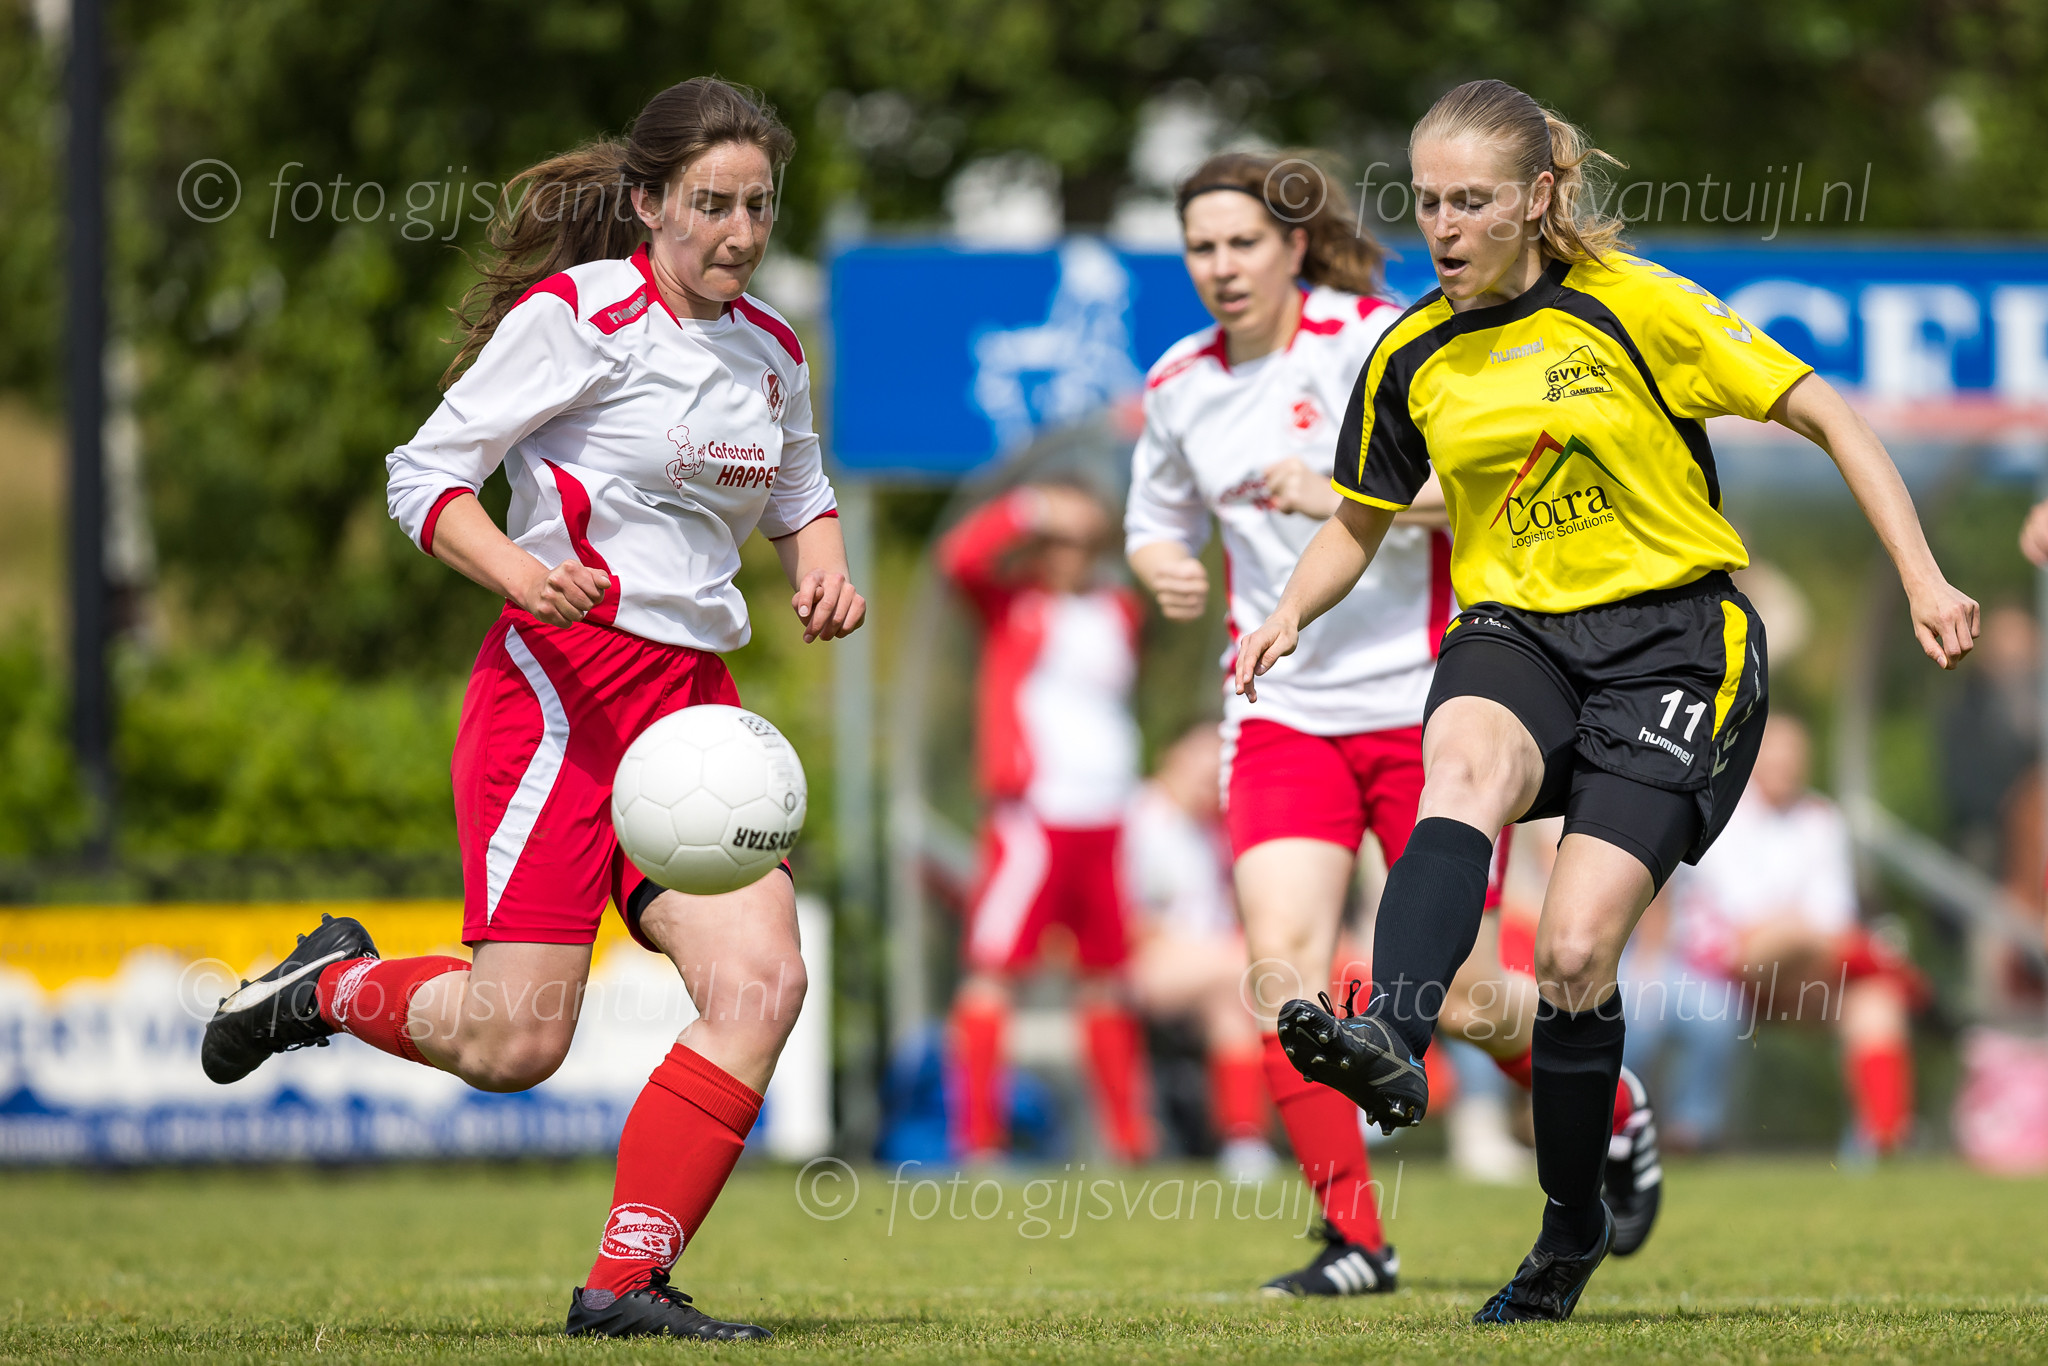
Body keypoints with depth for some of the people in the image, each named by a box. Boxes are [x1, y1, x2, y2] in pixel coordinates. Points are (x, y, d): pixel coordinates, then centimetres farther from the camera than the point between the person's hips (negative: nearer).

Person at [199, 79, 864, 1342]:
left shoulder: (773, 352, 12)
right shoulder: (577, 315, -8)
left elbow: (800, 494, 31)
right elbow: (425, 477, -7)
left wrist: (823, 569, 9)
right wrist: (521, 571, -25)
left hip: (695, 702, 6)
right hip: (561, 685, -6)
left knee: (762, 980, -14)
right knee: (517, 1041, -13)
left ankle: (627, 1282, -7)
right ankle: (332, 986, 20)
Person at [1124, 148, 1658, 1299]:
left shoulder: (1378, 342, -10)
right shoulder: (1180, 386, 5)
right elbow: (1158, 521, 22)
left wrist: (1346, 497, -29)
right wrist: (1166, 569, -1)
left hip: (1425, 703, -4)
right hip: (1285, 715, 4)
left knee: (1462, 998, -3)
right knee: (1285, 964, -16)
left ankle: (1614, 1117, 29)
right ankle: (1354, 1238, -6)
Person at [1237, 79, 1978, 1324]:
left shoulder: (1633, 305, -8)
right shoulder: (1410, 360, 5)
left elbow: (1830, 418, -4)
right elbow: (1361, 524, 20)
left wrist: (1925, 583, -10)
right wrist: (1291, 616, -1)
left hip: (1674, 636, -3)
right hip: (1517, 628, 3)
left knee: (1576, 951, -13)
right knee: (1465, 764, -34)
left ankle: (1574, 1230, 11)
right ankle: (1391, 1042, -59)